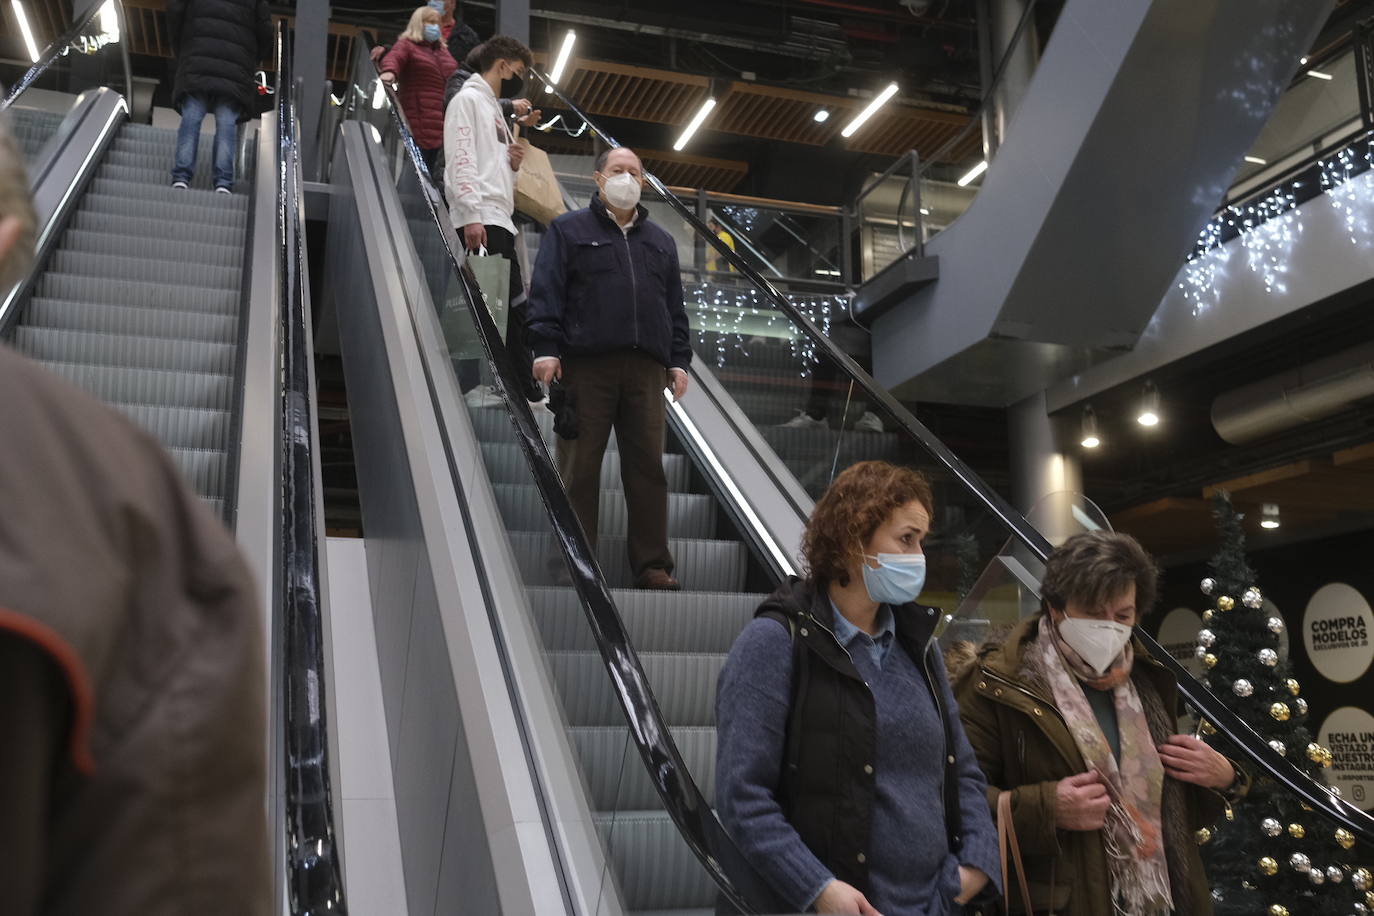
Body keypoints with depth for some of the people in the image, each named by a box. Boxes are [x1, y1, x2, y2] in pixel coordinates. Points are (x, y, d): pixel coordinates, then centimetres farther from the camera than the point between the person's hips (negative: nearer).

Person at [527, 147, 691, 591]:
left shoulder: (660, 241, 23)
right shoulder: (568, 230, 11)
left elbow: (675, 306, 22)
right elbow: (546, 292, 2)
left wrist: (678, 359, 12)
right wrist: (545, 348, -9)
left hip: (645, 368, 4)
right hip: (585, 365, -3)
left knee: (648, 466, 1)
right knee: (581, 467, -2)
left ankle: (653, 565, 5)